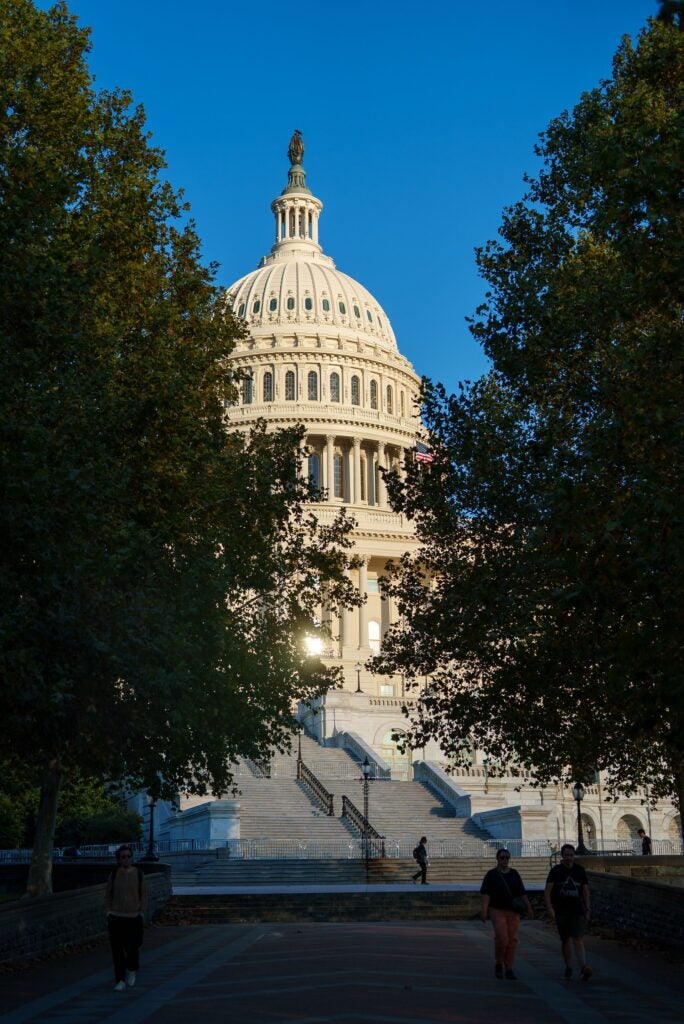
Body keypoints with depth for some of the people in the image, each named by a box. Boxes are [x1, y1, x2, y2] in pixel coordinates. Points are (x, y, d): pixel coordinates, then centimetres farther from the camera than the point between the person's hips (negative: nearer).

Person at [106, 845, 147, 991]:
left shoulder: (138, 873, -2)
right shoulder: (114, 874, 0)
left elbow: (143, 894, 4)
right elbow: (108, 895, 10)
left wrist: (142, 912, -1)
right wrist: (109, 911, 2)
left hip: (133, 917, -1)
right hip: (116, 917, 1)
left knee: (131, 948, -4)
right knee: (117, 950, 0)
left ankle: (131, 970, 26)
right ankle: (120, 981, 10)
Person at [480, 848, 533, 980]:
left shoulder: (514, 874, 9)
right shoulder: (491, 874, -2)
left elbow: (522, 893, 11)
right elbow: (486, 894, -7)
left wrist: (528, 907, 0)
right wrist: (484, 910, -17)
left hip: (513, 911, 4)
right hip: (497, 911, -4)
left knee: (512, 940, 0)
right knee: (502, 938, -13)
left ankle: (509, 969, 9)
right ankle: (498, 963, 11)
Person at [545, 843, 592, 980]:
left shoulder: (580, 870, 6)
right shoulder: (556, 871, -1)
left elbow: (585, 890, 11)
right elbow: (547, 890, -5)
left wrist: (587, 910, 6)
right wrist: (549, 908, -17)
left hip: (577, 911, 0)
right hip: (561, 911, 0)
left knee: (578, 940, -13)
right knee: (565, 940, 10)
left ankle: (583, 968, -23)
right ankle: (568, 968, 25)